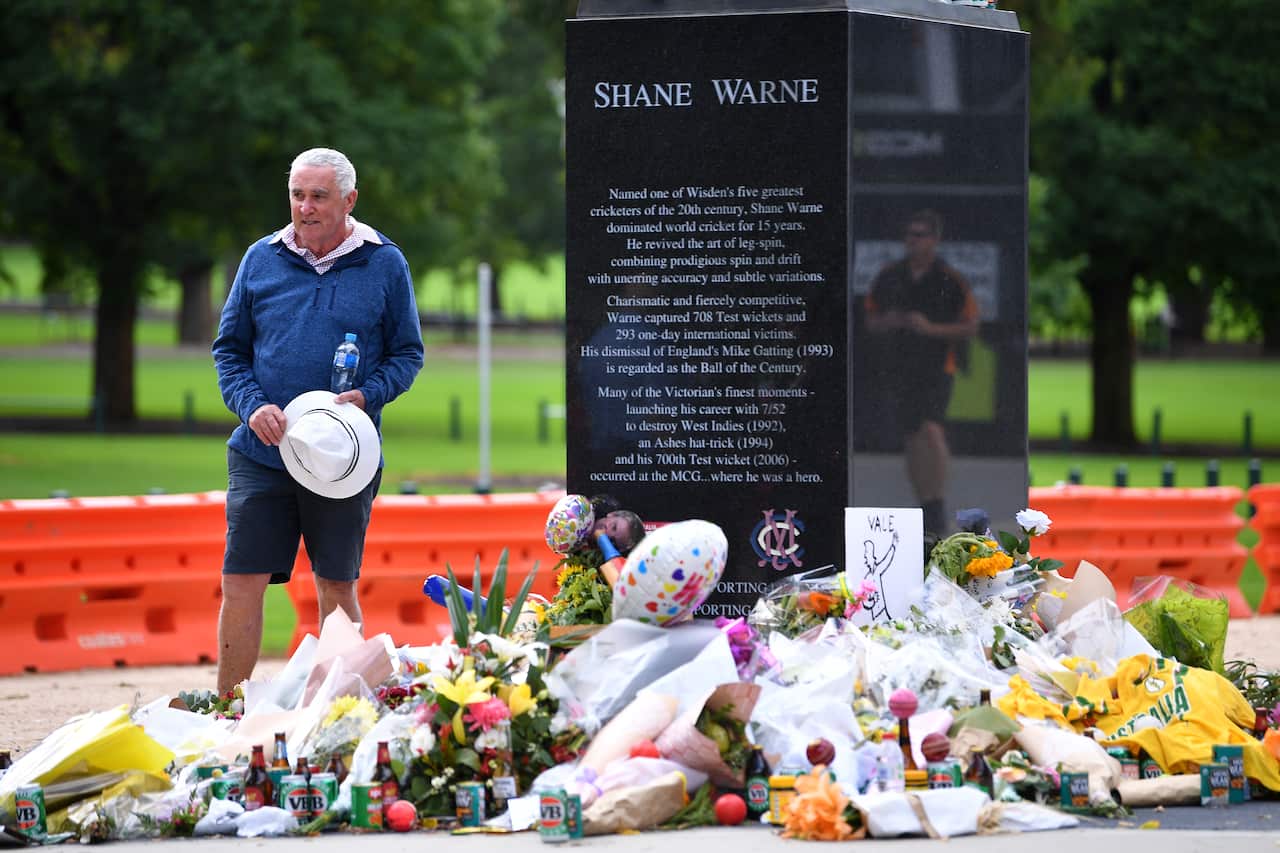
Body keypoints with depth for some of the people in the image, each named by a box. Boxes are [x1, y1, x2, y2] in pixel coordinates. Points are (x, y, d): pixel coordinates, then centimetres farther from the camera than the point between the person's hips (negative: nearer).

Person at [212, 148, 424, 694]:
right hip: (261, 456, 1)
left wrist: (366, 396, -12)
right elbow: (229, 347, 11)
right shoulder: (261, 259, 6)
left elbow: (408, 354, 7)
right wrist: (252, 405, -7)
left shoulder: (384, 264, 2)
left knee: (337, 589, 6)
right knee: (241, 583, -4)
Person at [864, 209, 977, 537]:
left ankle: (939, 502, -20)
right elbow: (871, 322, 15)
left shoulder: (950, 280, -3)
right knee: (912, 442, 6)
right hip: (901, 368, 4)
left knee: (931, 428, -24)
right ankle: (928, 515, 15)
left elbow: (971, 327, -2)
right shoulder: (889, 277, 8)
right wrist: (888, 322, -7)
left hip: (938, 366, -4)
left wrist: (932, 328, -15)